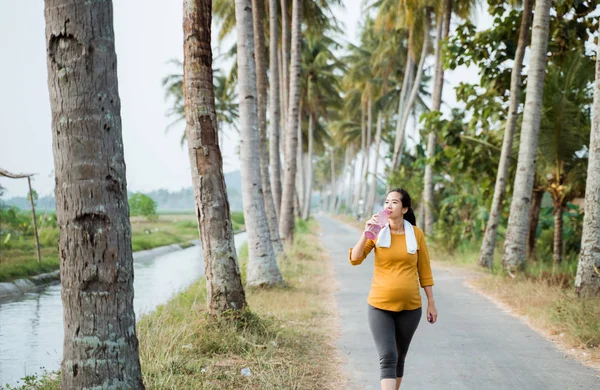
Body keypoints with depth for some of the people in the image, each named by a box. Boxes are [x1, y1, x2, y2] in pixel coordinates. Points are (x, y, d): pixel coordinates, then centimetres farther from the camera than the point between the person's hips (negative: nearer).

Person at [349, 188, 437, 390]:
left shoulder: (416, 234, -1)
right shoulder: (377, 232, -3)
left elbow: (424, 270, 5)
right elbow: (355, 259, -10)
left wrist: (431, 303, 6)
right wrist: (366, 232, -20)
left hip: (410, 307, 2)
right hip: (380, 307, -2)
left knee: (399, 358, 15)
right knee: (387, 358, -13)